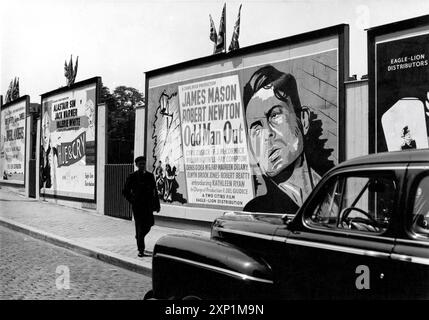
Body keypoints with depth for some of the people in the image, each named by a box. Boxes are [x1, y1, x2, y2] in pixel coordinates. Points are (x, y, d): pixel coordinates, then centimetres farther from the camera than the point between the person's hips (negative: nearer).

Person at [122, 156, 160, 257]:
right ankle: (141, 250, 0)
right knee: (140, 226, -5)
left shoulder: (150, 176, 7)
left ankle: (139, 239, 38)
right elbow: (125, 191, 4)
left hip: (148, 205, 4)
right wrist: (132, 201, -4)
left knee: (148, 226, 7)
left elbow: (154, 191, 9)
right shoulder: (132, 177, -1)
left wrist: (157, 204, 7)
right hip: (137, 206, -3)